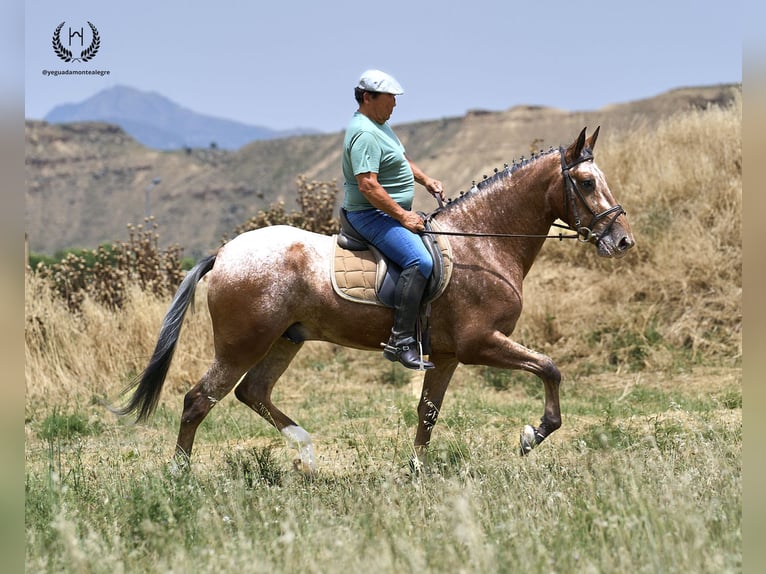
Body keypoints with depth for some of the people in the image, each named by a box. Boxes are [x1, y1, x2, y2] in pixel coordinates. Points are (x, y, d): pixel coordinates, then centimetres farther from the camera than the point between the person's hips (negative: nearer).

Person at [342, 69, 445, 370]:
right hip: (371, 215, -12)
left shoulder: (380, 125, 15)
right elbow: (368, 186, -27)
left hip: (392, 212, 12)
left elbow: (401, 159, 30)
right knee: (420, 260, -27)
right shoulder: (364, 134, -20)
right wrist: (402, 215, -23)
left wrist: (426, 180, 12)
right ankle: (400, 342, -29)